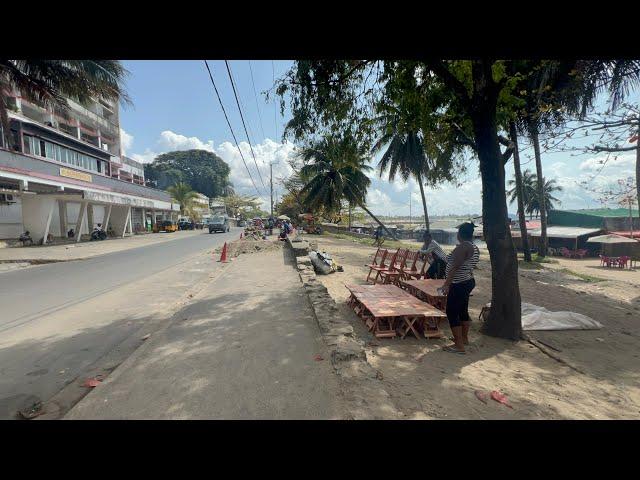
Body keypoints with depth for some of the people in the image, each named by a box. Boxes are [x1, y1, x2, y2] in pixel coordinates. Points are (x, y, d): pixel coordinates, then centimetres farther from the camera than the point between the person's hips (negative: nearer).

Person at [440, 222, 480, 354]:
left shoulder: (462, 247, -20)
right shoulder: (475, 248, 9)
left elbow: (455, 267, -25)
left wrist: (446, 284, -23)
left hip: (459, 285, -10)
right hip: (468, 281, 10)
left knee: (452, 313, -4)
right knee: (463, 311, 21)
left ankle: (459, 346, -1)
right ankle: (464, 338, 35)